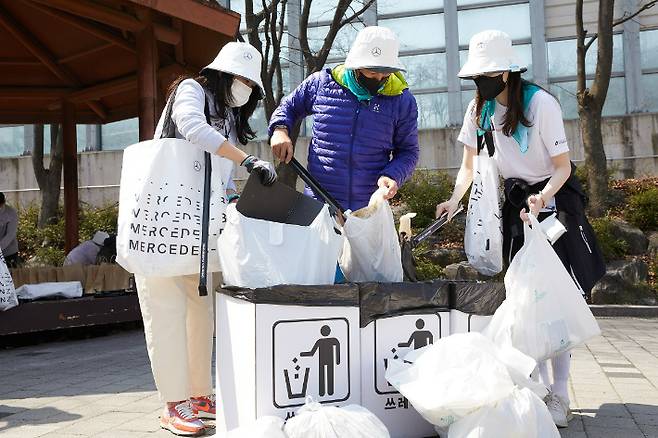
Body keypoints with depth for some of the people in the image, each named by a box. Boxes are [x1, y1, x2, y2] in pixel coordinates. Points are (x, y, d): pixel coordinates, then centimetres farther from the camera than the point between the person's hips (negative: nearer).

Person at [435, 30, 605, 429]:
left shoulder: (541, 103, -19)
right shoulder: (479, 109, -3)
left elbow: (563, 168, -16)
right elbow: (469, 165, 4)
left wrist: (542, 197, -35)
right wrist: (455, 200, -13)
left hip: (555, 198, -5)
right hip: (517, 202, 5)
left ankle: (560, 395, -2)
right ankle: (541, 386, 17)